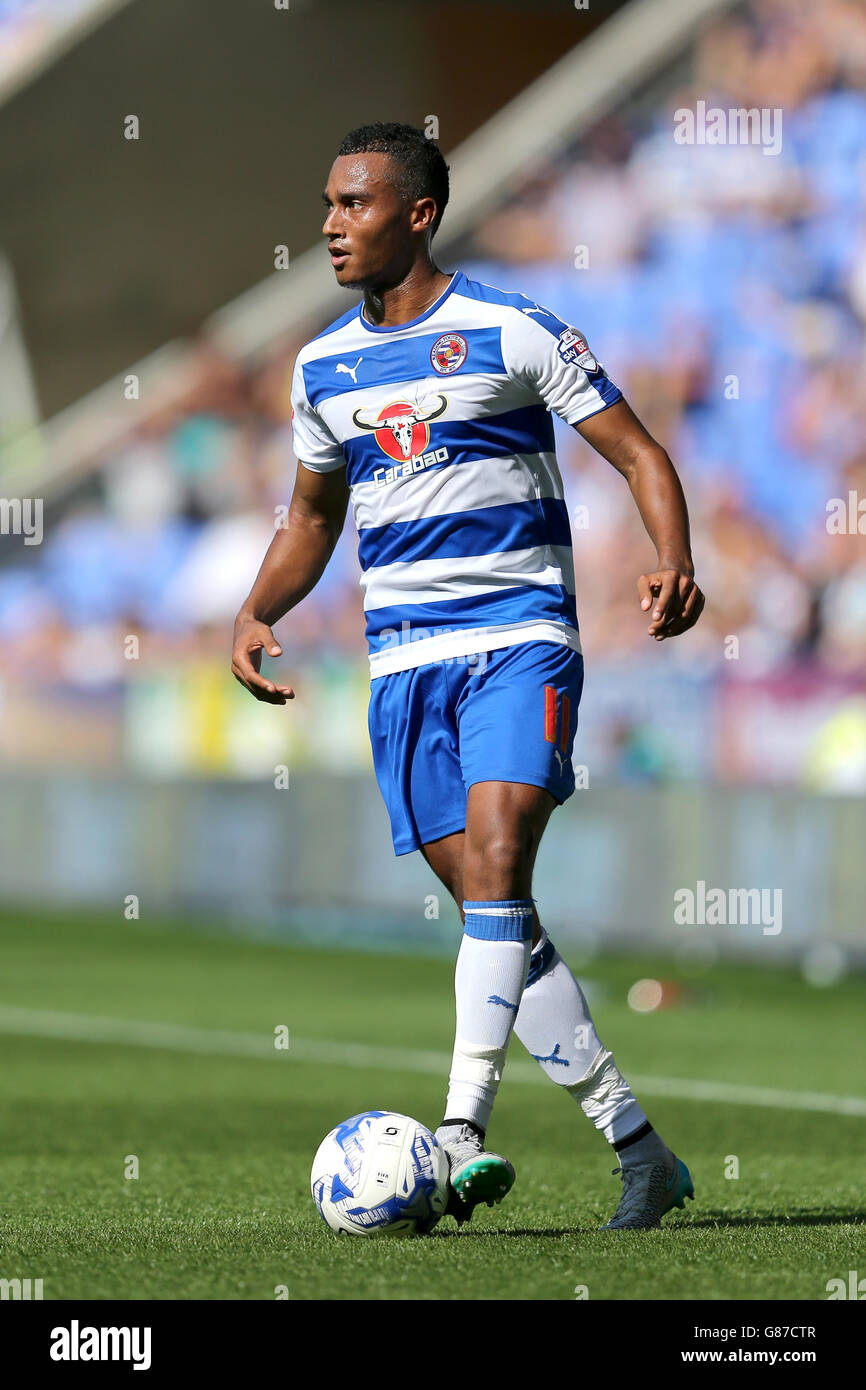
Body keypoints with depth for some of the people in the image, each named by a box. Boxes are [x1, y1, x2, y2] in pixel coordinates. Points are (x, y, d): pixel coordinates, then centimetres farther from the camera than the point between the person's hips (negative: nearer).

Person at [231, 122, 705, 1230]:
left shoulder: (512, 333, -4)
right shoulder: (323, 367, 12)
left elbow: (638, 454, -2)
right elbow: (312, 519, 25)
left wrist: (674, 564, -20)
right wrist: (255, 616, 7)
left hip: (518, 640, -5)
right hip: (402, 660, 5)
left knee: (495, 858, -24)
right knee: (488, 907, 1)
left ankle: (463, 1130, -30)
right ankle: (639, 1150, 8)